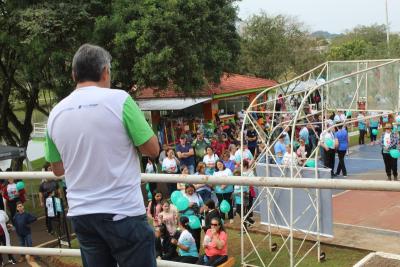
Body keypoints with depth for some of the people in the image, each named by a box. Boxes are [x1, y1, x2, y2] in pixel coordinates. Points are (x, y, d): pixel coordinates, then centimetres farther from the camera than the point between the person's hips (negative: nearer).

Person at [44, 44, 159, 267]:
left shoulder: (56, 113, 4)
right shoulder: (119, 99, -11)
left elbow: (57, 169, 14)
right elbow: (153, 150, -7)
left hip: (80, 214, 5)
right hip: (123, 212, -5)